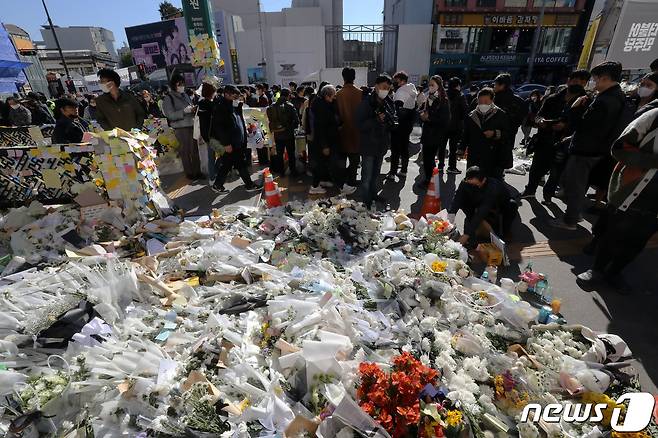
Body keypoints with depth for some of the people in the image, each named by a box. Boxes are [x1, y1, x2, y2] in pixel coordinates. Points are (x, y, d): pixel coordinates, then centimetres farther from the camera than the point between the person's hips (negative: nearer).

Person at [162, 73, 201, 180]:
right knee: (185, 151, -1)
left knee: (195, 149, 6)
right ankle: (189, 173, 9)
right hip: (180, 128, -5)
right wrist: (184, 111, -20)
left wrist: (194, 109, 1)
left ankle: (197, 171, 16)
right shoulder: (168, 98, -3)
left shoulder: (185, 95, 13)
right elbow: (170, 115, -10)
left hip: (191, 125, 5)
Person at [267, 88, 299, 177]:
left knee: (279, 154, 16)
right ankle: (293, 172, 15)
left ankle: (281, 171, 24)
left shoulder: (272, 107, -2)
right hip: (288, 134, -3)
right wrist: (291, 128, 1)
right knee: (291, 154, 8)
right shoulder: (289, 106, -13)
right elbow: (296, 120, -15)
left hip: (277, 135, 3)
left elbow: (270, 120, 0)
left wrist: (272, 129, 11)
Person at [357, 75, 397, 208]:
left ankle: (373, 194, 38)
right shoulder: (366, 103, -14)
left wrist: (391, 122, -10)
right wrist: (376, 120, -29)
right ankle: (366, 200, 14)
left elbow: (394, 120, 14)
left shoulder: (389, 103, 3)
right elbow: (360, 125, -18)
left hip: (382, 144, 6)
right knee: (367, 176, 0)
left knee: (376, 173, 21)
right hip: (369, 144, -6)